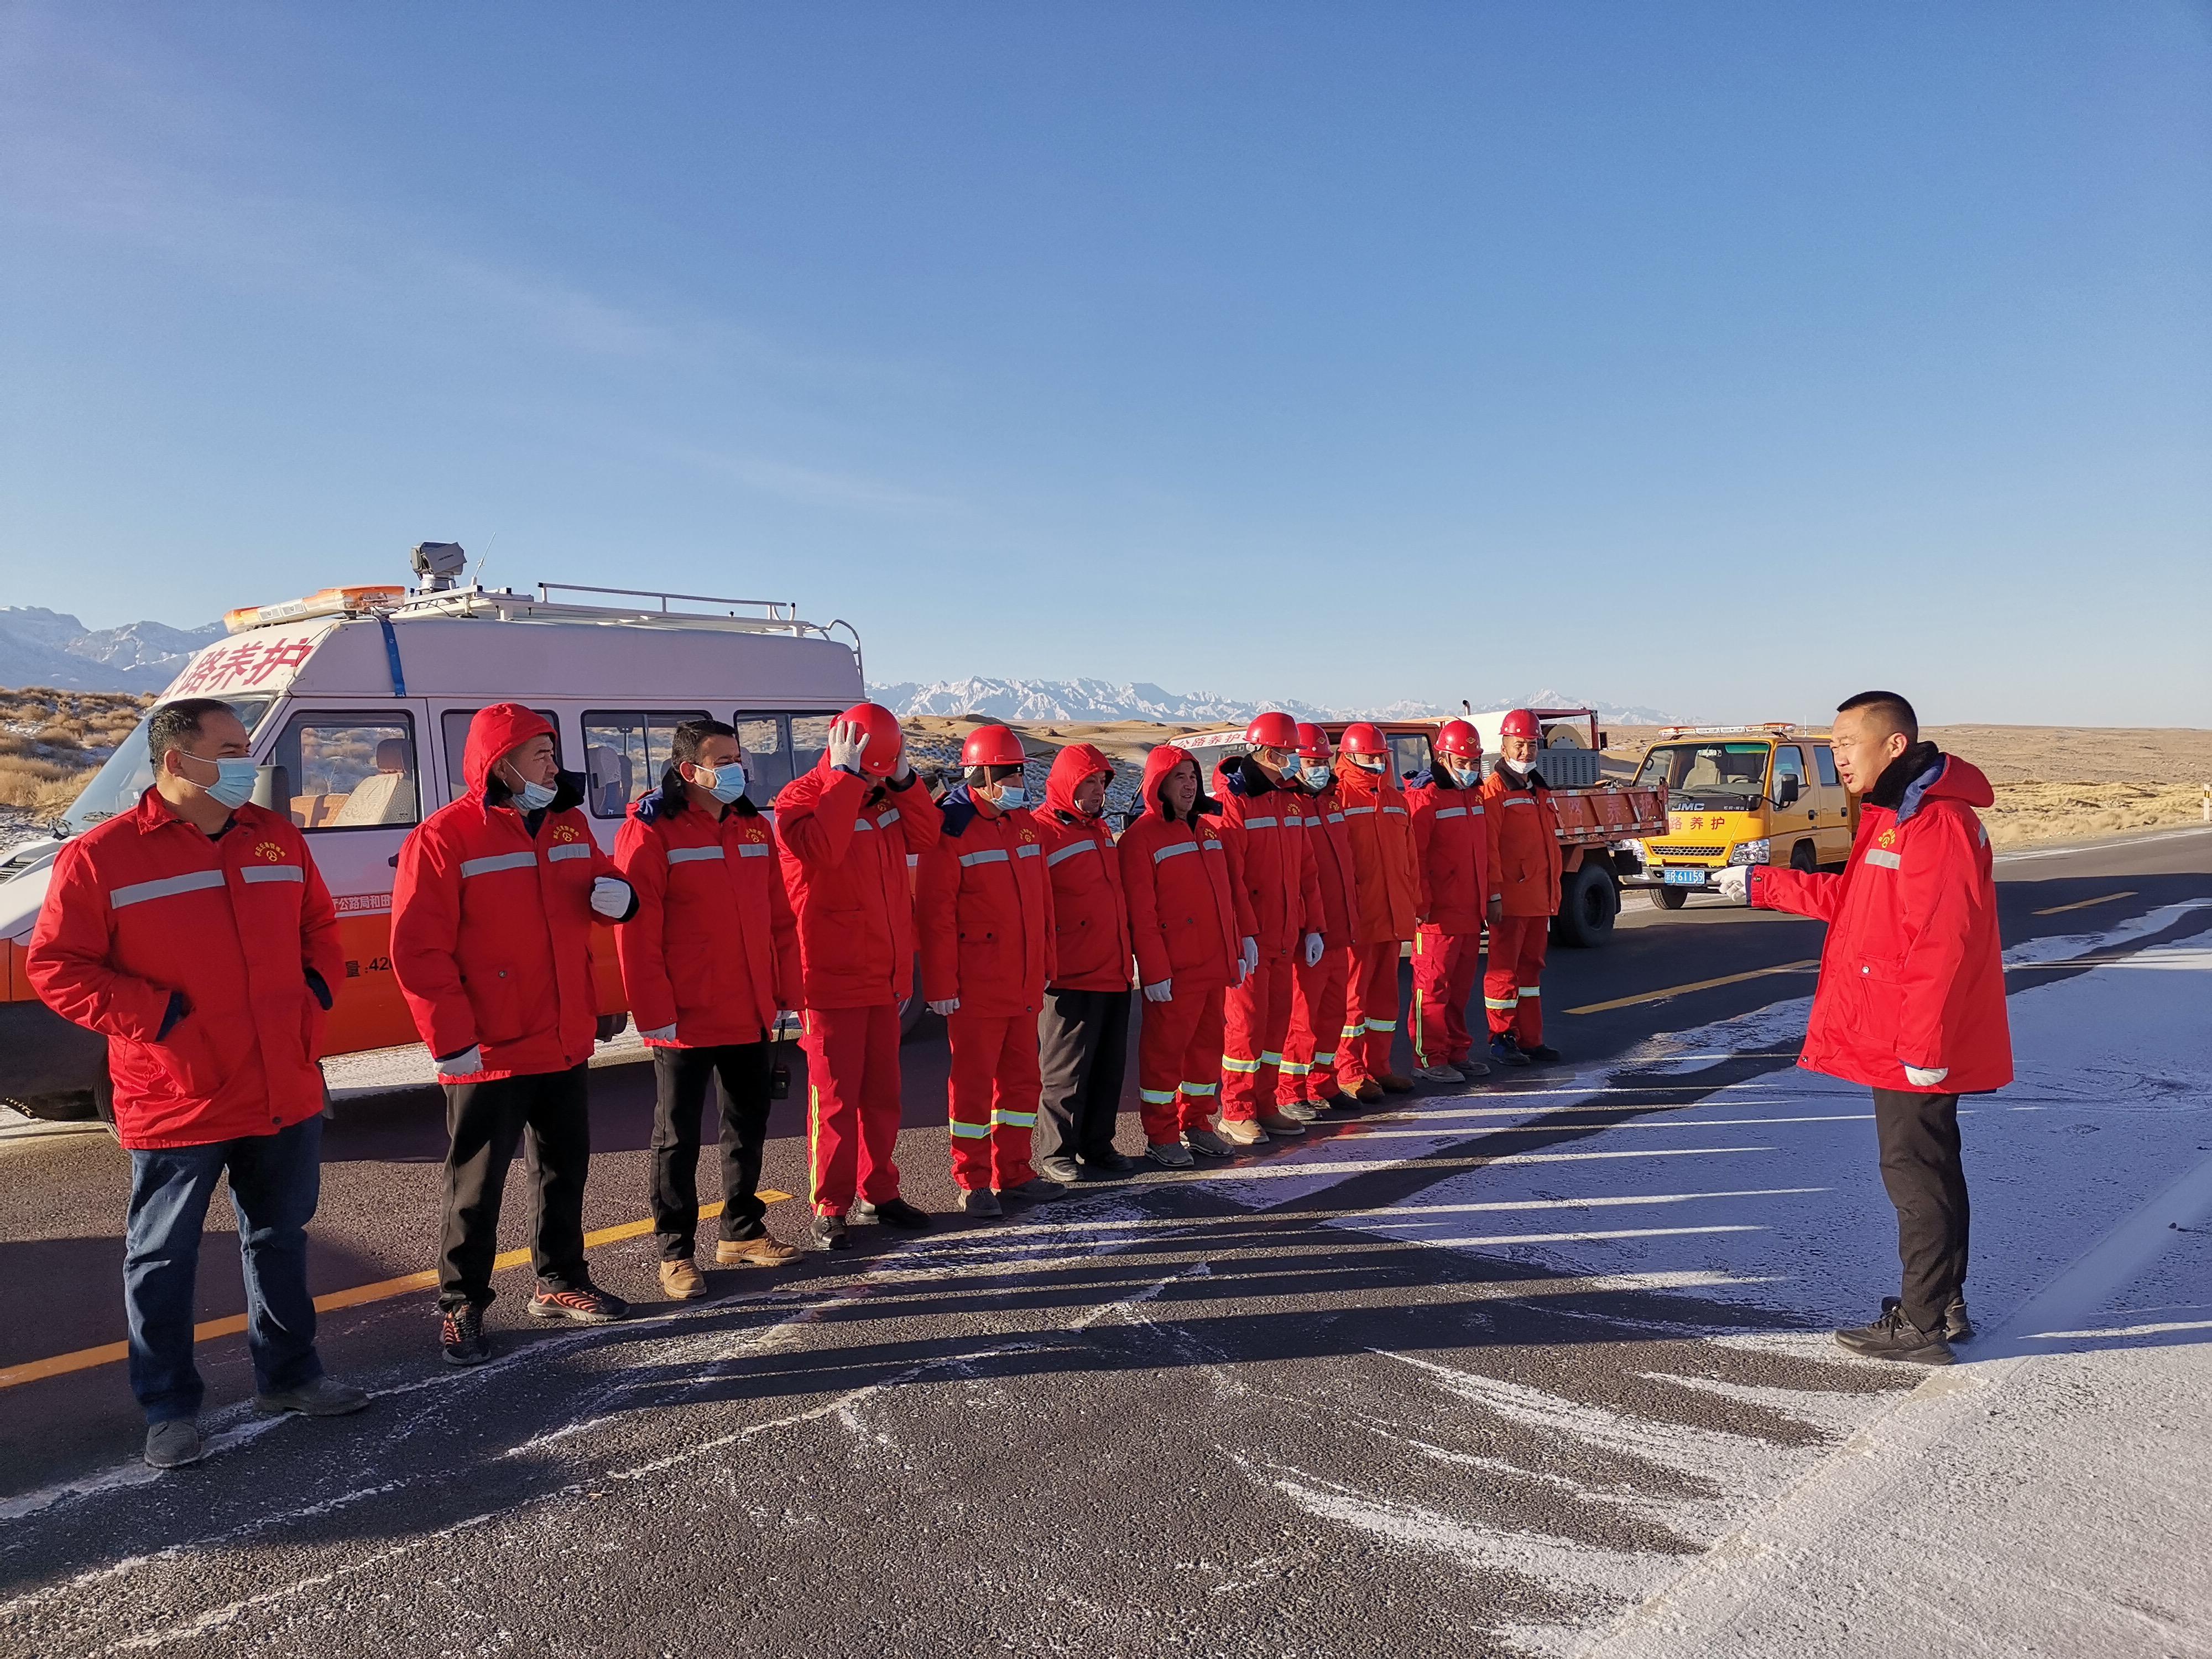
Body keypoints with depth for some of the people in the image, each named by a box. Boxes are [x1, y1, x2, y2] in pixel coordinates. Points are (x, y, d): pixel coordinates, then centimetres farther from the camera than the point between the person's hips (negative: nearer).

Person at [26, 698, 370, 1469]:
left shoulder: (277, 838, 6)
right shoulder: (101, 856, -10)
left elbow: (319, 924, 17)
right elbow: (52, 966, -9)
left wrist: (318, 986, 0)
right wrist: (153, 1014, -17)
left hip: (286, 1095, 5)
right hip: (175, 1108, -5)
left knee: (281, 1238, 18)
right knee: (164, 1260, 9)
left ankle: (288, 1373, 35)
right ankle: (169, 1409, 25)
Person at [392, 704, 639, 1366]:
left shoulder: (568, 824, 6)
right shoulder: (443, 838, -14)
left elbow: (597, 889, 20)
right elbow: (417, 951, -16)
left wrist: (618, 895, -5)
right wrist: (452, 1039, -19)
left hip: (565, 1043, 7)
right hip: (489, 1055, -7)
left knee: (566, 1169, 18)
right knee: (477, 1187, 6)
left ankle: (560, 1282, 34)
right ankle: (461, 1306, 22)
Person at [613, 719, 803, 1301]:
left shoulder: (755, 829, 8)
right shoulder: (650, 833, -11)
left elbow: (781, 920, 10)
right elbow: (635, 935, -15)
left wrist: (786, 993, 6)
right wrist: (656, 1014, -16)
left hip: (753, 1016, 6)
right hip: (685, 1022, -6)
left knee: (749, 1124, 16)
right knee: (679, 1137, 6)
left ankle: (742, 1231, 32)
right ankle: (675, 1251, 18)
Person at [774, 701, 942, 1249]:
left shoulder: (884, 800, 13)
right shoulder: (801, 799, -9)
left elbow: (925, 837, 4)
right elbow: (822, 846, -29)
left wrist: (904, 781, -6)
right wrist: (846, 778, -23)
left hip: (884, 977, 7)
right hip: (831, 980, -7)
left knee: (882, 1092, 14)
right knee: (835, 1099, -3)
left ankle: (877, 1192, 27)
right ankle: (830, 1210, 8)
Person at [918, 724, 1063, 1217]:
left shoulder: (1023, 822, 11)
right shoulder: (951, 827, -11)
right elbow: (935, 913, -14)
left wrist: (1044, 965, 14)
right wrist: (942, 985, -15)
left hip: (1024, 983, 7)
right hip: (976, 986, -7)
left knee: (1022, 1077, 13)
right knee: (973, 1082, 3)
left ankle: (1013, 1171, 26)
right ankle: (973, 1181, 15)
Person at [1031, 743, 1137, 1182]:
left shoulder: (1103, 829, 16)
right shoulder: (1041, 831, -10)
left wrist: (1128, 950, 20)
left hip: (1114, 973, 8)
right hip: (1070, 977, -8)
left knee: (1110, 1067, 13)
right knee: (1066, 1069, 1)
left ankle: (1098, 1144, 25)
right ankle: (1055, 1153, 13)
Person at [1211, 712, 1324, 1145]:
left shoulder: (1290, 801, 12)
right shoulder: (1233, 802, -11)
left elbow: (1306, 869, 15)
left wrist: (1312, 926, 11)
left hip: (1285, 936, 7)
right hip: (1250, 938, -7)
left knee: (1277, 1020, 11)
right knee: (1248, 1021, -2)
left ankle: (1265, 1106, 22)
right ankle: (1236, 1114, 9)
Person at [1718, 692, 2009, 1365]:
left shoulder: (1937, 823, -21)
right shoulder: (1894, 816, 13)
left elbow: (1943, 946, -25)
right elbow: (1849, 898, 23)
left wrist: (1924, 1046, -25)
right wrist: (1763, 884, 21)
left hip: (1915, 1048, -11)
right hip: (1897, 1039, 11)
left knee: (1916, 1173, -1)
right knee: (1927, 1169, 18)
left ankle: (1922, 1326, 10)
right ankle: (1943, 1305, 31)